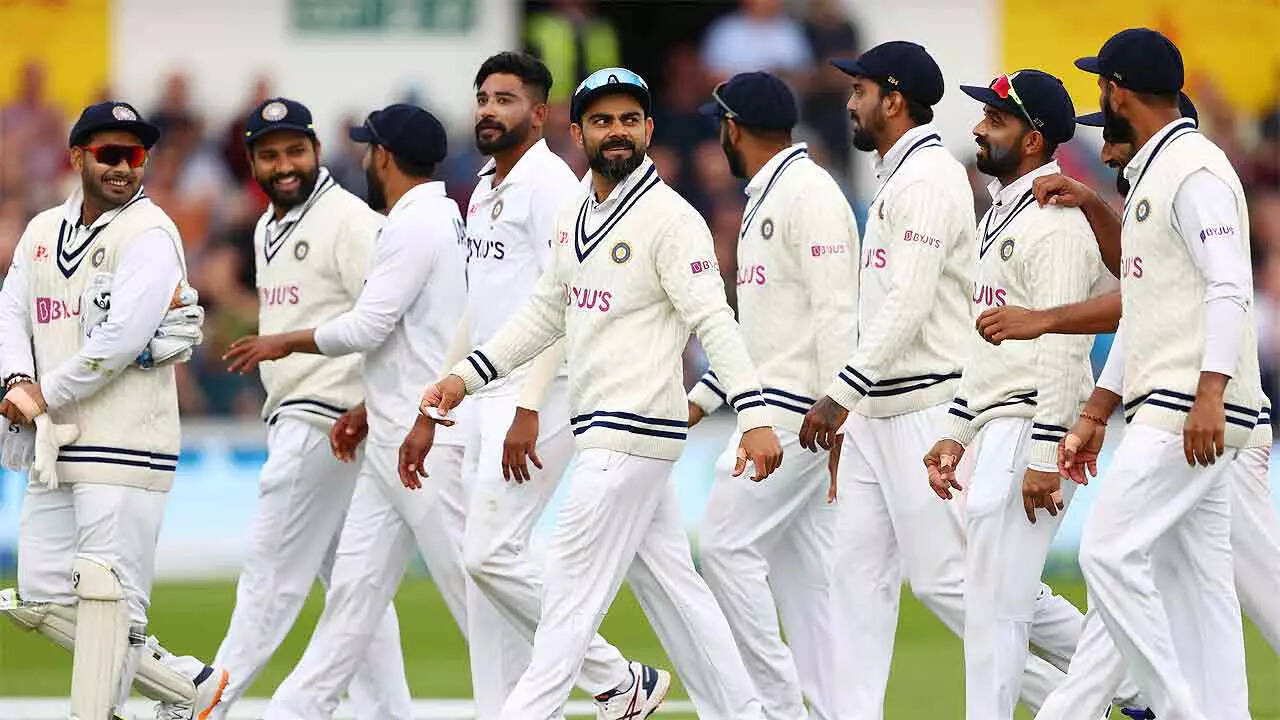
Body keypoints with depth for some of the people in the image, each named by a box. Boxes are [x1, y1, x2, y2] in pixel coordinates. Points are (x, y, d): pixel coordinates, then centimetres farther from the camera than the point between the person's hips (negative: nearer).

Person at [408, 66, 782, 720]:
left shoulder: (670, 218, -11)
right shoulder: (573, 219, 14)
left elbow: (714, 322, -18)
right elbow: (544, 316, 22)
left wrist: (754, 418, -26)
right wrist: (464, 378, 13)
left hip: (634, 432, -9)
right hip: (600, 430, 9)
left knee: (571, 586, -6)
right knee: (672, 587, 11)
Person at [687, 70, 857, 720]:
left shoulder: (809, 192, -12)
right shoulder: (764, 198, 20)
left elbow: (835, 312, -19)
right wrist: (700, 399, 25)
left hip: (799, 410, -10)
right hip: (773, 409, 10)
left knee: (727, 545, -11)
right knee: (802, 569, 7)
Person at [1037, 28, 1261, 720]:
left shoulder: (1195, 170, -10)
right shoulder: (1148, 177, 22)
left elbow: (1229, 288, -20)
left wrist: (1210, 393, -29)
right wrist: (1094, 414, 24)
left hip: (1196, 412, -10)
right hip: (1162, 414, 10)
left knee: (1111, 552, -14)